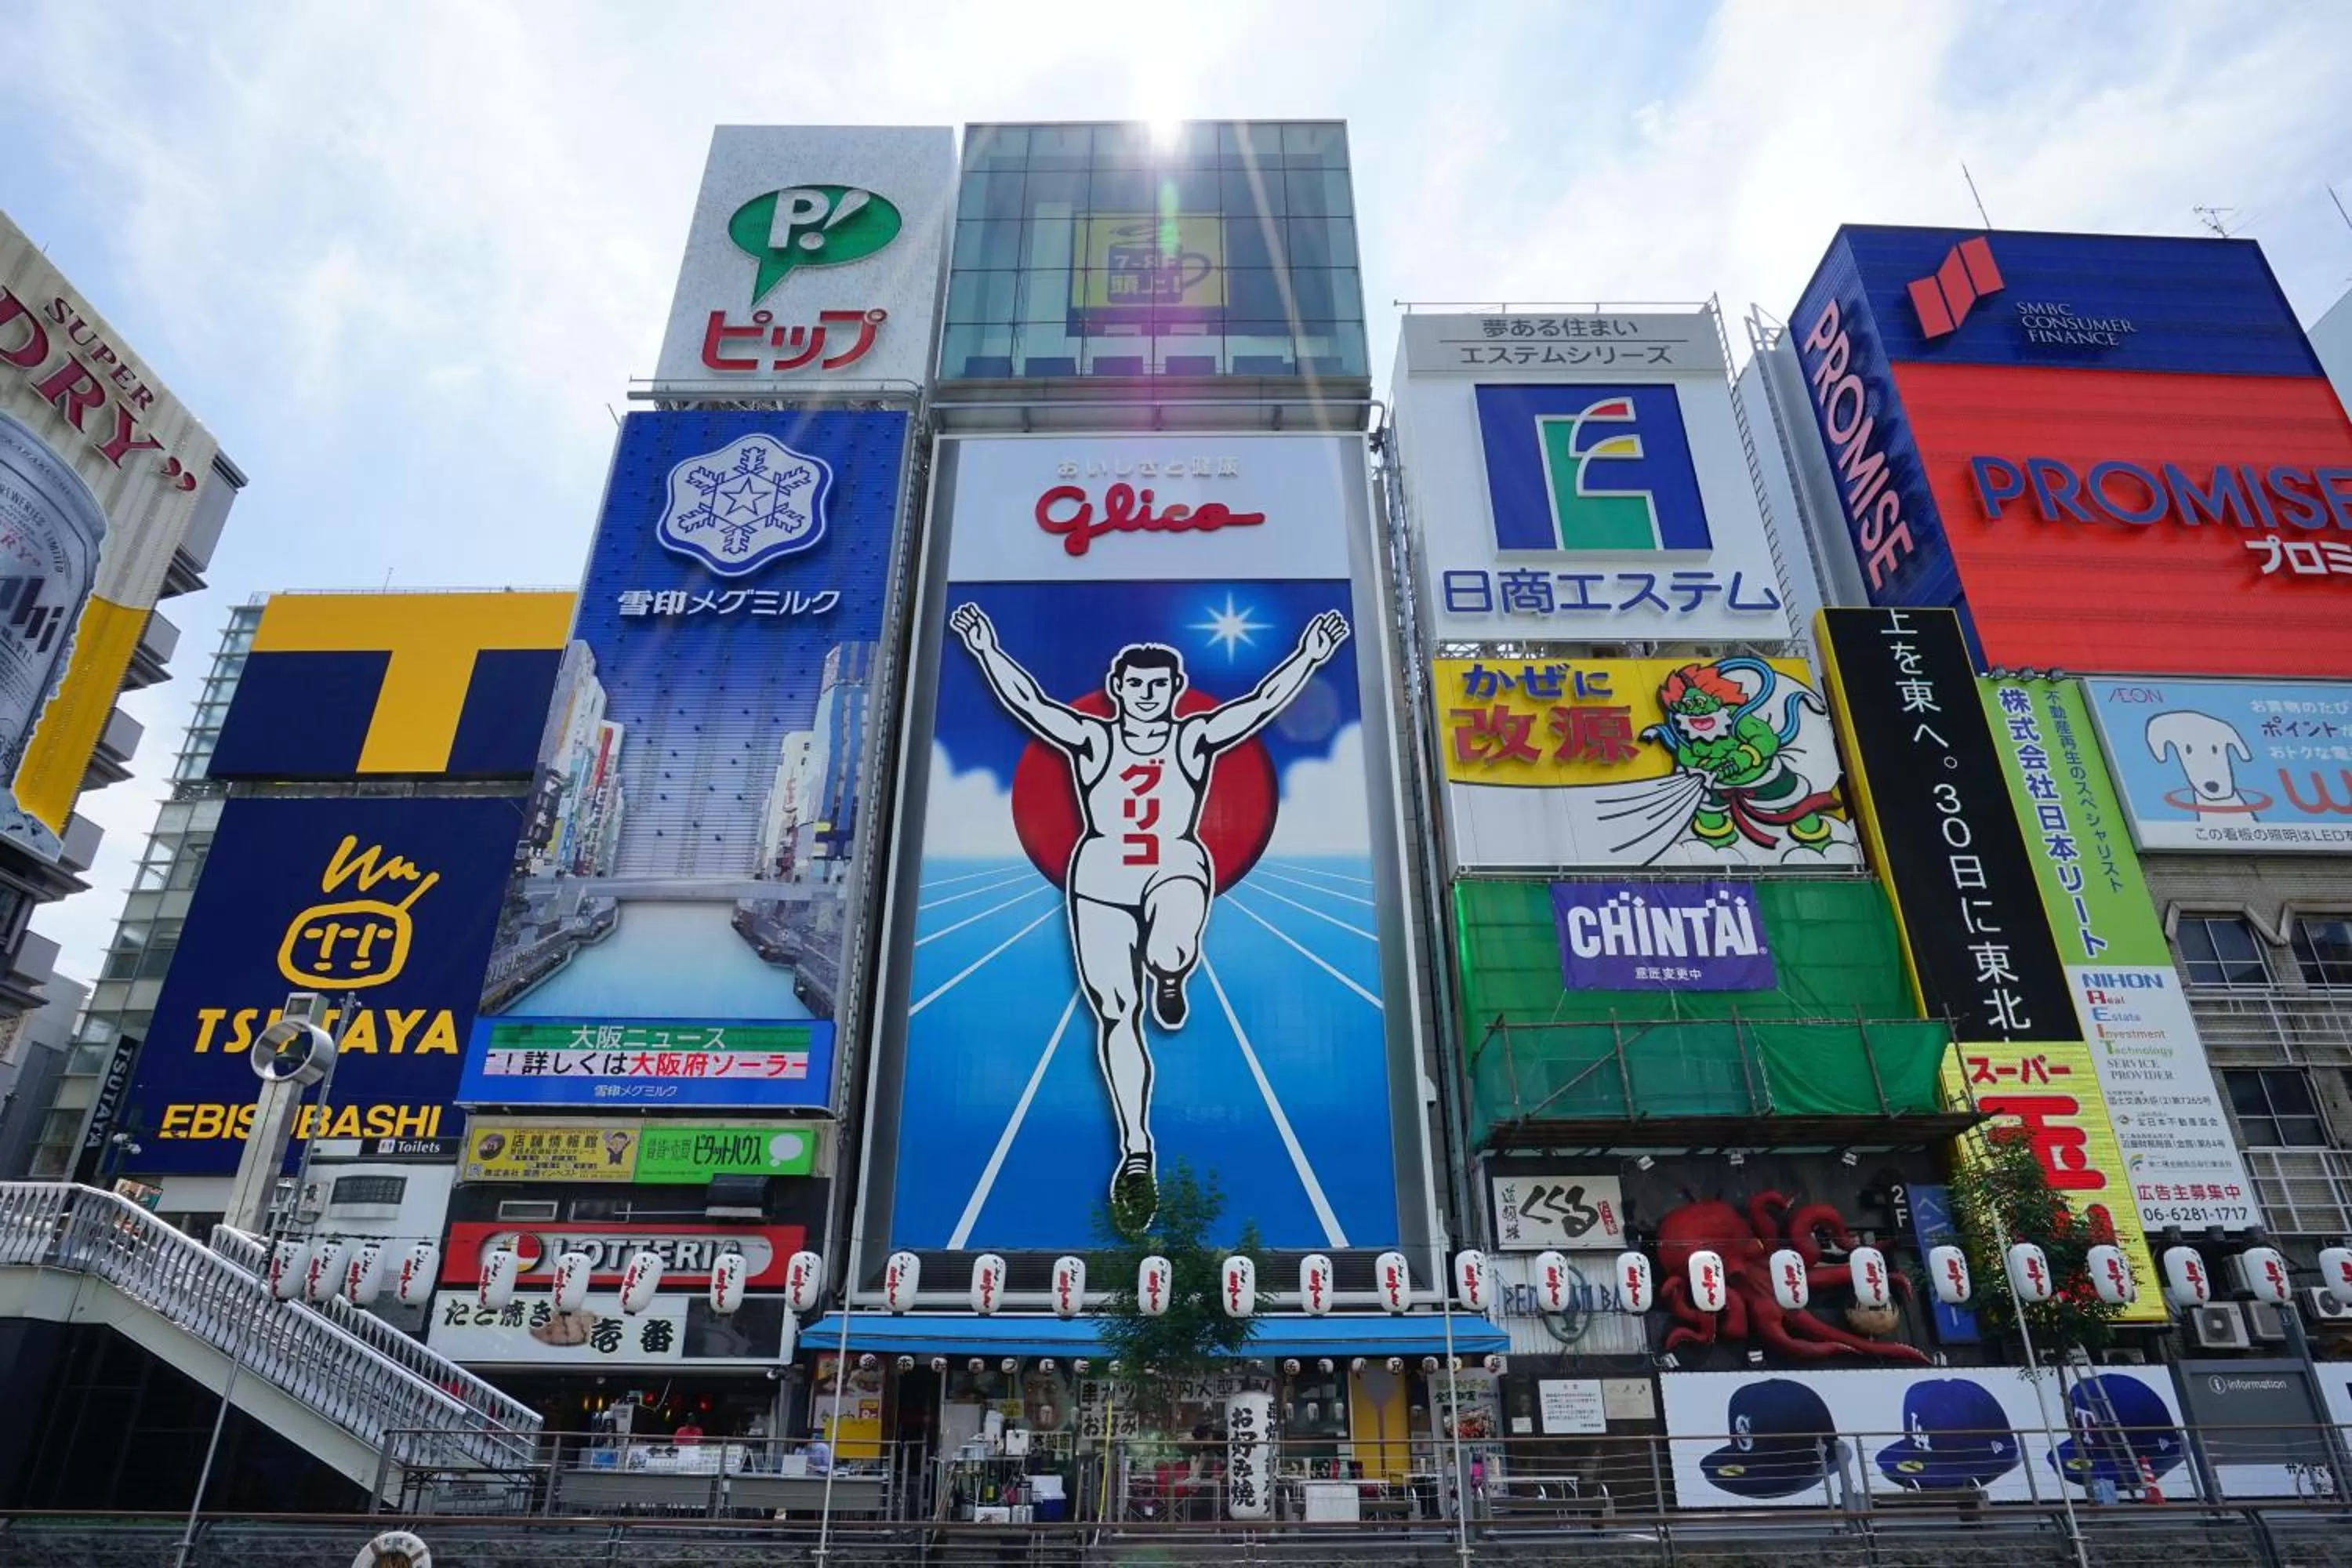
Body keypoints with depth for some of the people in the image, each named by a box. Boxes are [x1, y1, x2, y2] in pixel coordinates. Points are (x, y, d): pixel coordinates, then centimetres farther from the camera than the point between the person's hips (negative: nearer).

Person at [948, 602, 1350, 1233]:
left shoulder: (1196, 738, 6)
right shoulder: (1092, 739, 6)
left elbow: (1261, 703, 0)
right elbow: (1028, 703, -1)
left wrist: (1309, 655, -7)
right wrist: (987, 650, -8)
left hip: (1176, 872, -1)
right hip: (1100, 881, 1)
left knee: (1167, 954, -38)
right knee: (1116, 1016, 0)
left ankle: (1169, 977, 3)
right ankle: (1137, 1154, 11)